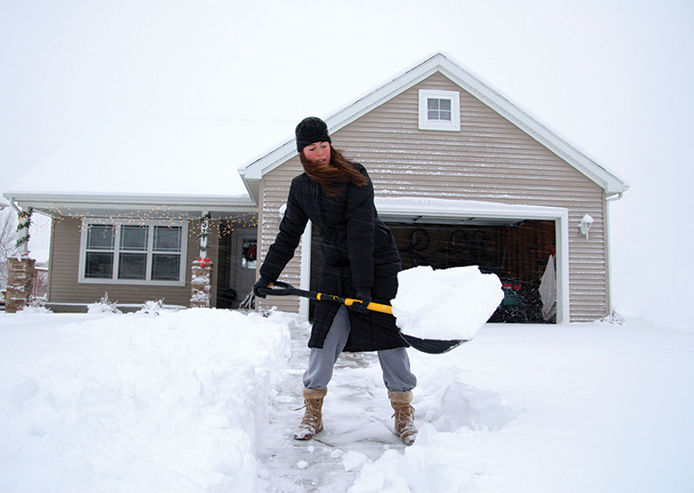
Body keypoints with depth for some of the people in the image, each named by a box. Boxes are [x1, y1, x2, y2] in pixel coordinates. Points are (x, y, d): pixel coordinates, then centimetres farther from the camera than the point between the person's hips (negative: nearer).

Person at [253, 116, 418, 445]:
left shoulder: (354, 177, -13)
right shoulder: (300, 188, 3)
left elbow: (361, 232, -20)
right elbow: (288, 235, 10)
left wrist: (363, 285, -24)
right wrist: (267, 276, 6)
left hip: (378, 262, -3)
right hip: (336, 267, 4)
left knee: (387, 330, -3)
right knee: (326, 333, -5)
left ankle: (403, 412, 11)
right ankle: (313, 413, 9)